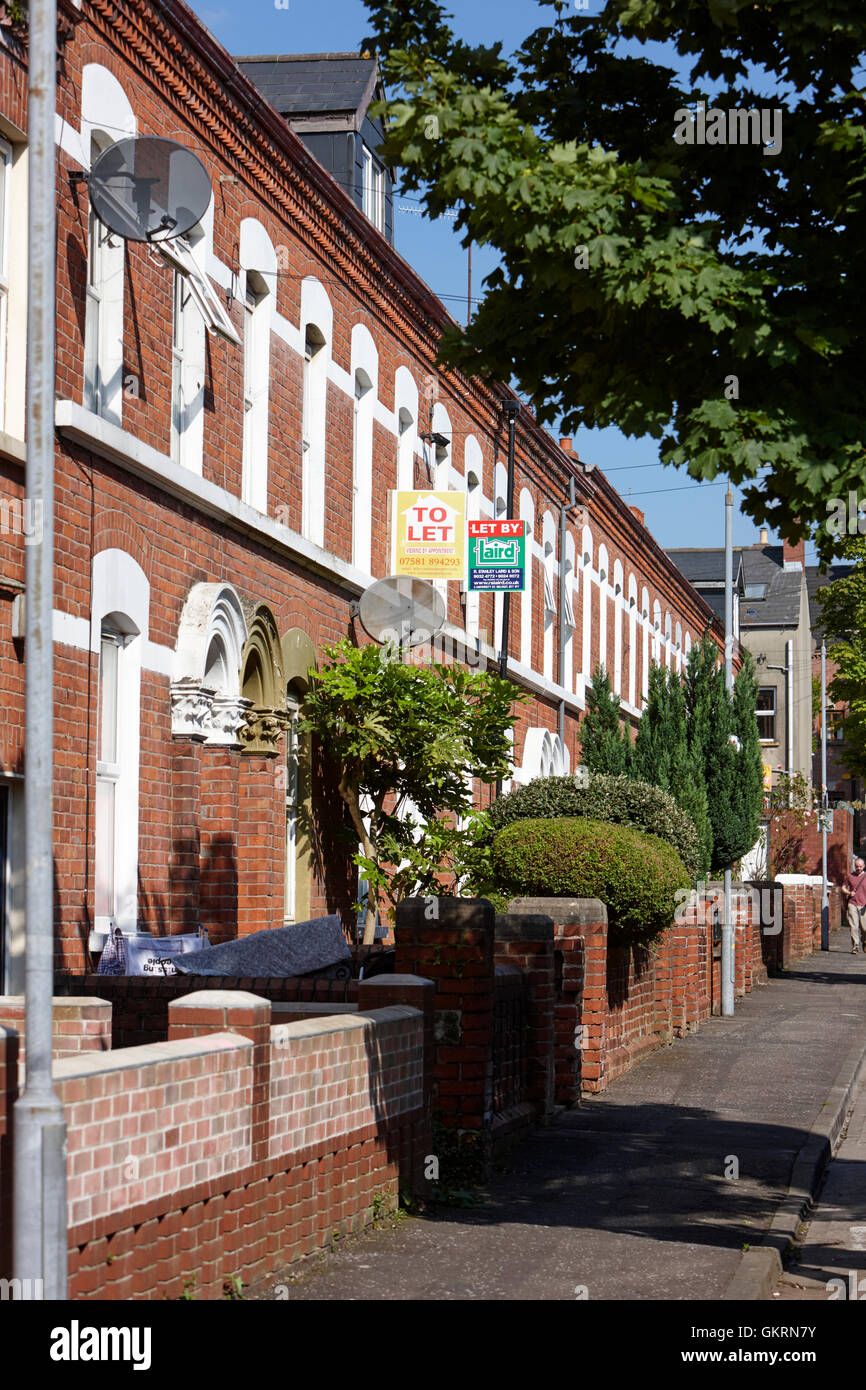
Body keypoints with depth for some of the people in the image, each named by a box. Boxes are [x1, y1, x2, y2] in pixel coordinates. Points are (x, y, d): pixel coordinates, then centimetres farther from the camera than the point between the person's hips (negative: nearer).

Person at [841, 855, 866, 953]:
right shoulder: (849, 876, 10)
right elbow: (843, 888, 18)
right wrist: (849, 893, -4)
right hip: (852, 904, 1)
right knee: (854, 926, -7)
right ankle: (855, 948, -6)